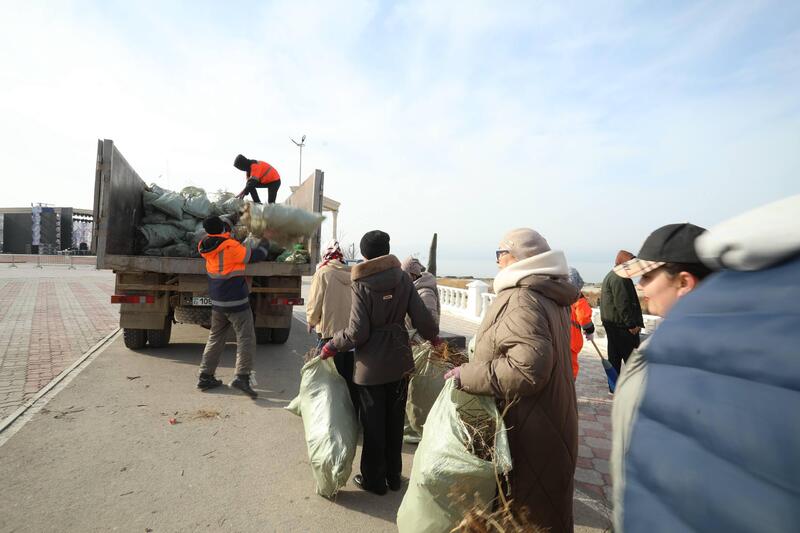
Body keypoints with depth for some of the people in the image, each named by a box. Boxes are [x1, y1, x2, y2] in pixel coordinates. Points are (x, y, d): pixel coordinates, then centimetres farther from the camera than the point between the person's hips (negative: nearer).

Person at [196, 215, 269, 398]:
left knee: (215, 339, 17)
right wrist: (265, 242, 11)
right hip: (237, 303, -7)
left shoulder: (206, 248, 2)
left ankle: (205, 376, 21)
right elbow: (257, 255, -7)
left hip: (217, 302, 7)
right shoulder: (232, 247, -17)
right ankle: (242, 377, -12)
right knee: (246, 339, -3)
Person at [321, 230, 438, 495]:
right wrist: (433, 337, 14)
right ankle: (393, 476, 35)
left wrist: (331, 346, -2)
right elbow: (421, 318, -7)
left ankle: (374, 479, 29)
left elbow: (357, 333, -18)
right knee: (395, 421, 20)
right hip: (400, 363, 4)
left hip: (371, 367, -4)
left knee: (373, 426, 13)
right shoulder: (402, 278, -6)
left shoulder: (361, 284, -15)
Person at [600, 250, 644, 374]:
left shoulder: (611, 276, 17)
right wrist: (632, 324, -18)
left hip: (611, 323, 11)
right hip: (620, 325, -11)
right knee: (631, 356, -2)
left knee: (615, 357, 15)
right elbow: (623, 304, -22)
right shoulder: (620, 278, -17)